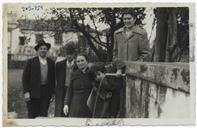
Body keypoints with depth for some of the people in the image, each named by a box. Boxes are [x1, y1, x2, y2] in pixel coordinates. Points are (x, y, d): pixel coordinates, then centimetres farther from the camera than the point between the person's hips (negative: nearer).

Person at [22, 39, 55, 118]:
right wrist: (26, 92, -9)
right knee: (32, 115, 0)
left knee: (44, 115, 0)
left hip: (46, 93, 2)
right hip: (33, 93, -2)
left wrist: (52, 92, 7)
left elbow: (53, 78, 14)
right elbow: (25, 78, -1)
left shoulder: (51, 63, 10)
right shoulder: (31, 62, 1)